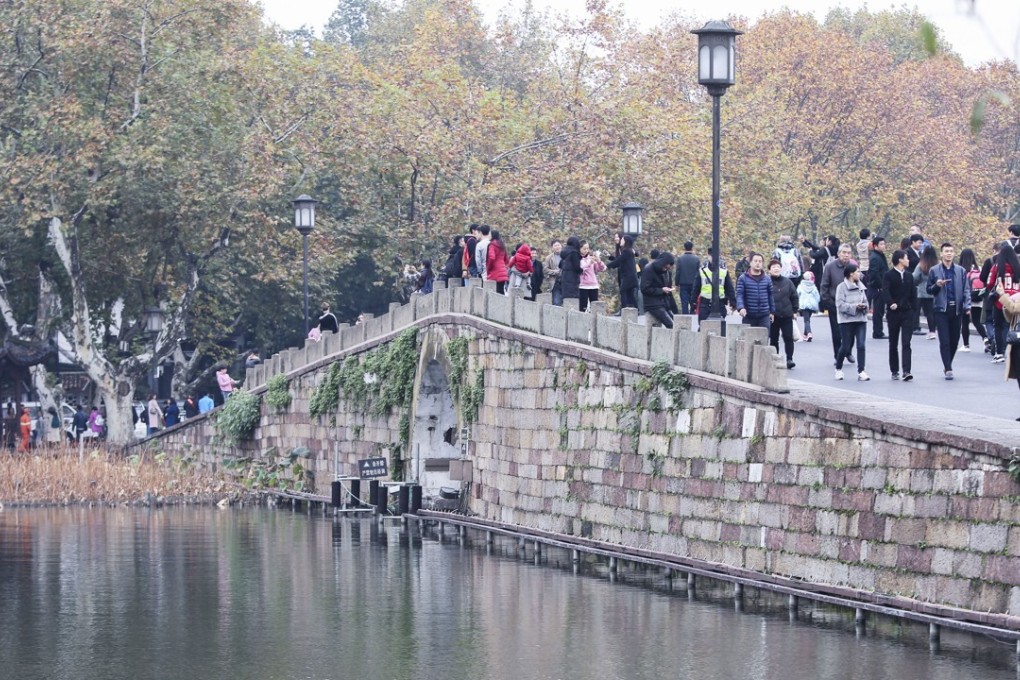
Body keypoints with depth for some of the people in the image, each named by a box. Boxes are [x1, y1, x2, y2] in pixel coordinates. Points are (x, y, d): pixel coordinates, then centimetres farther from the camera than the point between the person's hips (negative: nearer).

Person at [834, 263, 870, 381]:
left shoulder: (860, 286, 12)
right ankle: (838, 369, 21)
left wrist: (864, 306, -5)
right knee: (845, 347, 0)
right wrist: (854, 307, -19)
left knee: (861, 345, -5)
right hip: (847, 320, -4)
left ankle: (861, 371, -3)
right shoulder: (842, 287, -5)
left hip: (861, 319, 4)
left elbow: (865, 301, 18)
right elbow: (840, 305, -11)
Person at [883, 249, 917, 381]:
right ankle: (894, 371, 18)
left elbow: (913, 293, 12)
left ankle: (906, 371, -15)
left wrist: (913, 308, 2)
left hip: (907, 312, 2)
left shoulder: (909, 275, 10)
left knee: (906, 344, -7)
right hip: (894, 311, -2)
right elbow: (885, 291, -18)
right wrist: (891, 303, -35)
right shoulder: (889, 275, -5)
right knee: (893, 344, 8)